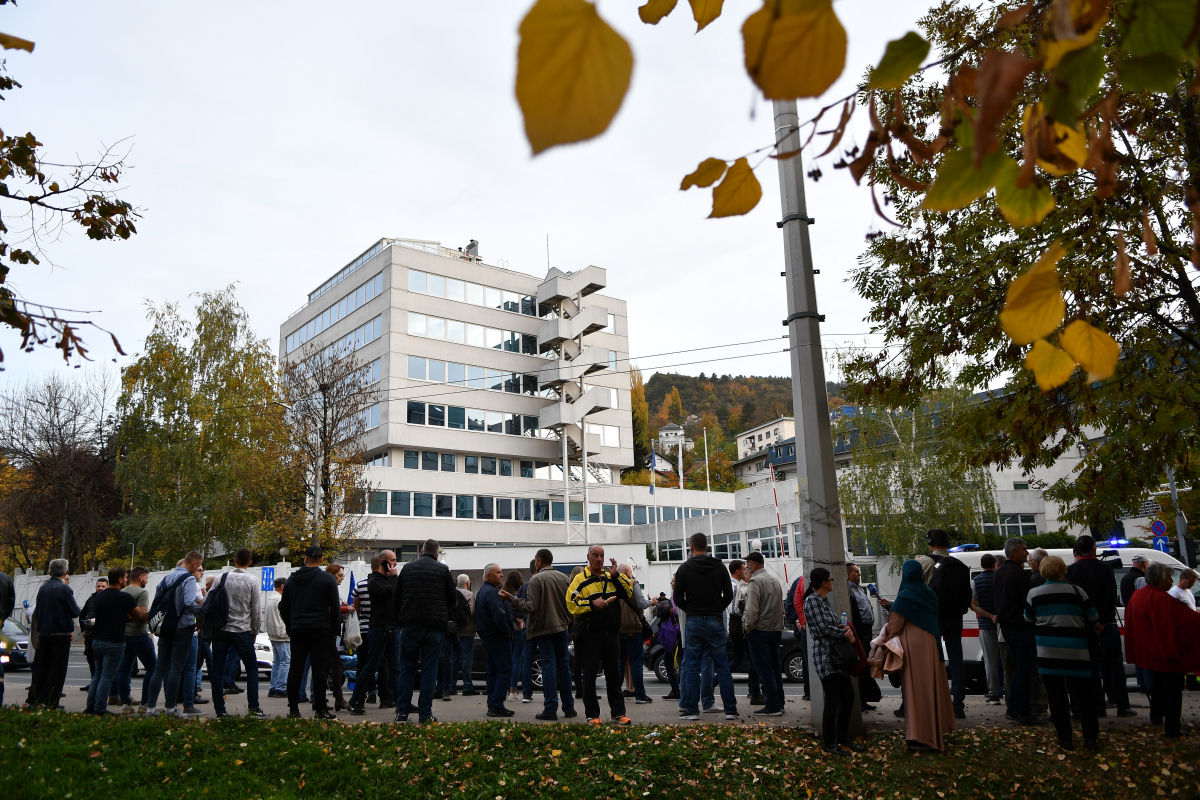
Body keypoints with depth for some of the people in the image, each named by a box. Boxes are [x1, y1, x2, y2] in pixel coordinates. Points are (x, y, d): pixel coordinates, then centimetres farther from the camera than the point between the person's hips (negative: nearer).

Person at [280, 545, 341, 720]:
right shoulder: (328, 579, -3)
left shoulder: (292, 579, 10)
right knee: (320, 669, -3)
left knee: (295, 669, 7)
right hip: (320, 630, -4)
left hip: (297, 631, 4)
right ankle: (320, 709, -4)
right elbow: (335, 607, -4)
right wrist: (333, 629, 6)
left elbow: (283, 607, 15)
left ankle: (293, 709, 9)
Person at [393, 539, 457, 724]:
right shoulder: (443, 570, 0)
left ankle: (402, 712, 8)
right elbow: (453, 600, 5)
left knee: (406, 669, 10)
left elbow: (396, 599, 10)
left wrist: (400, 622, 20)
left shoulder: (407, 568, 7)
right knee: (429, 670, 3)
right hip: (434, 626, -2)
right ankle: (425, 714, 4)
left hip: (409, 626, 2)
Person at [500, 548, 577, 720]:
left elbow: (531, 607, -16)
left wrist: (511, 598, -9)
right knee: (564, 666, 10)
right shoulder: (563, 578, 7)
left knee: (549, 666, -3)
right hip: (561, 627, 5)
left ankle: (550, 709, -2)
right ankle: (568, 708, 16)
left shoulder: (536, 580, -11)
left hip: (544, 629, -5)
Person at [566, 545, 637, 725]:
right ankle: (592, 714, 12)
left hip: (611, 634, 4)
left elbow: (629, 594, 3)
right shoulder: (580, 579, 0)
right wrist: (592, 604, -17)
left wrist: (616, 575, -6)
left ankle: (618, 713, 18)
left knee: (614, 674, 10)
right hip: (590, 634, -4)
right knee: (589, 675, 2)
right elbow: (571, 604, -7)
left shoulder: (612, 577, 14)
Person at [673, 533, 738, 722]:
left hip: (693, 622, -1)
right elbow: (729, 594, 3)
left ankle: (692, 710, 6)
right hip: (715, 622, 1)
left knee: (692, 668, 5)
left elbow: (678, 598, -4)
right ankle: (731, 710, 6)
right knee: (722, 667, 5)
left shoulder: (684, 568, -2)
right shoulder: (720, 567, 3)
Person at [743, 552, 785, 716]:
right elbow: (781, 607, 19)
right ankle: (779, 704, 18)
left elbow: (752, 610, -18)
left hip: (760, 630, -8)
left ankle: (773, 706, -4)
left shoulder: (755, 581, -13)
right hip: (776, 629, 8)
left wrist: (748, 628, -7)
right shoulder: (775, 580, 14)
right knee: (775, 667, 14)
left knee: (764, 669, -4)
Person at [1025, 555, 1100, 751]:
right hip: (1076, 652, 0)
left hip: (1048, 654, 0)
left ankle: (1065, 739, 11)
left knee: (1057, 697, 6)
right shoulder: (1077, 592, -4)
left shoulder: (1034, 594, -1)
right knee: (1083, 695, 10)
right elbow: (1095, 622, 1)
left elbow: (1029, 621, 11)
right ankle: (1090, 738, 15)